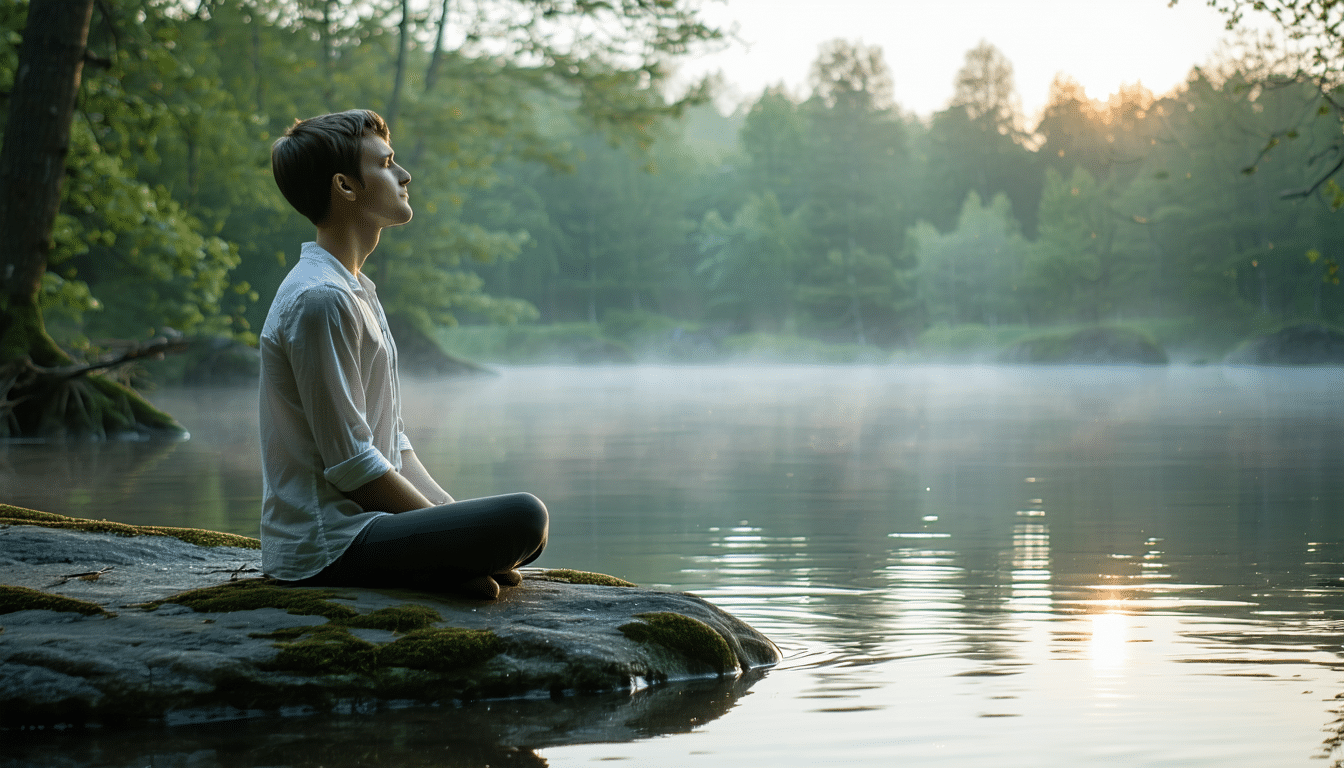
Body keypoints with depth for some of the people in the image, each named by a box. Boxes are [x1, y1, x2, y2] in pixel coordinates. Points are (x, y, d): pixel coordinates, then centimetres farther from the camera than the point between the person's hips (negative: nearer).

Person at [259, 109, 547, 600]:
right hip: (328, 543, -11)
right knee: (523, 518, -25)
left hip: (364, 518, 11)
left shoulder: (358, 291, 18)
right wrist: (448, 530, -11)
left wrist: (452, 513, 3)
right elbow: (351, 461, -18)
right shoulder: (319, 300, -16)